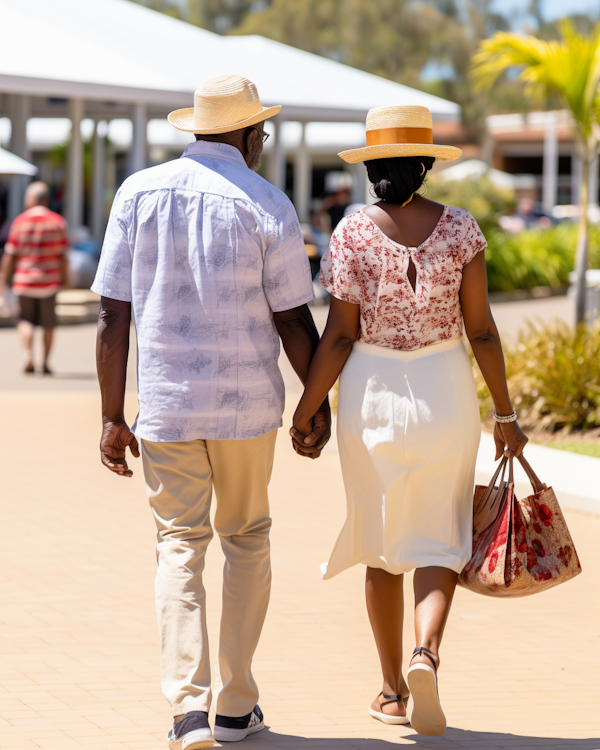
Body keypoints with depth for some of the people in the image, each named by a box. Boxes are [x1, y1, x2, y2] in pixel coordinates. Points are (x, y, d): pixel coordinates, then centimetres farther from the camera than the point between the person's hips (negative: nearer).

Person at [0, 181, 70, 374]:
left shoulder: (20, 221, -4)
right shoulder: (58, 222, -3)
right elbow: (62, 255, -4)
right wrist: (65, 278, 5)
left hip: (24, 280, 0)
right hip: (50, 281, 0)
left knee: (25, 320, 10)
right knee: (48, 323, 10)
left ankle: (28, 355, -11)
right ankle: (45, 363, 12)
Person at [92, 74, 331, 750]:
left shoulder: (138, 193, 0)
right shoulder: (266, 206, -6)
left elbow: (113, 317, -1)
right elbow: (293, 321, -4)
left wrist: (112, 417, 4)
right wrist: (318, 405, 9)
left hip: (164, 403, 1)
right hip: (247, 403, -1)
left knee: (180, 546, 5)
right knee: (246, 538, 15)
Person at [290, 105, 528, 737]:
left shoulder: (354, 232, -8)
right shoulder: (460, 229, -5)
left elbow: (340, 335, -9)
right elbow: (481, 330, -3)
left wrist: (305, 410, 0)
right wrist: (504, 413, 6)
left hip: (372, 391, 0)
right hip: (444, 391, 0)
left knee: (382, 543, 13)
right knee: (438, 542, 9)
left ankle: (392, 690, 18)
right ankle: (427, 652, -17)